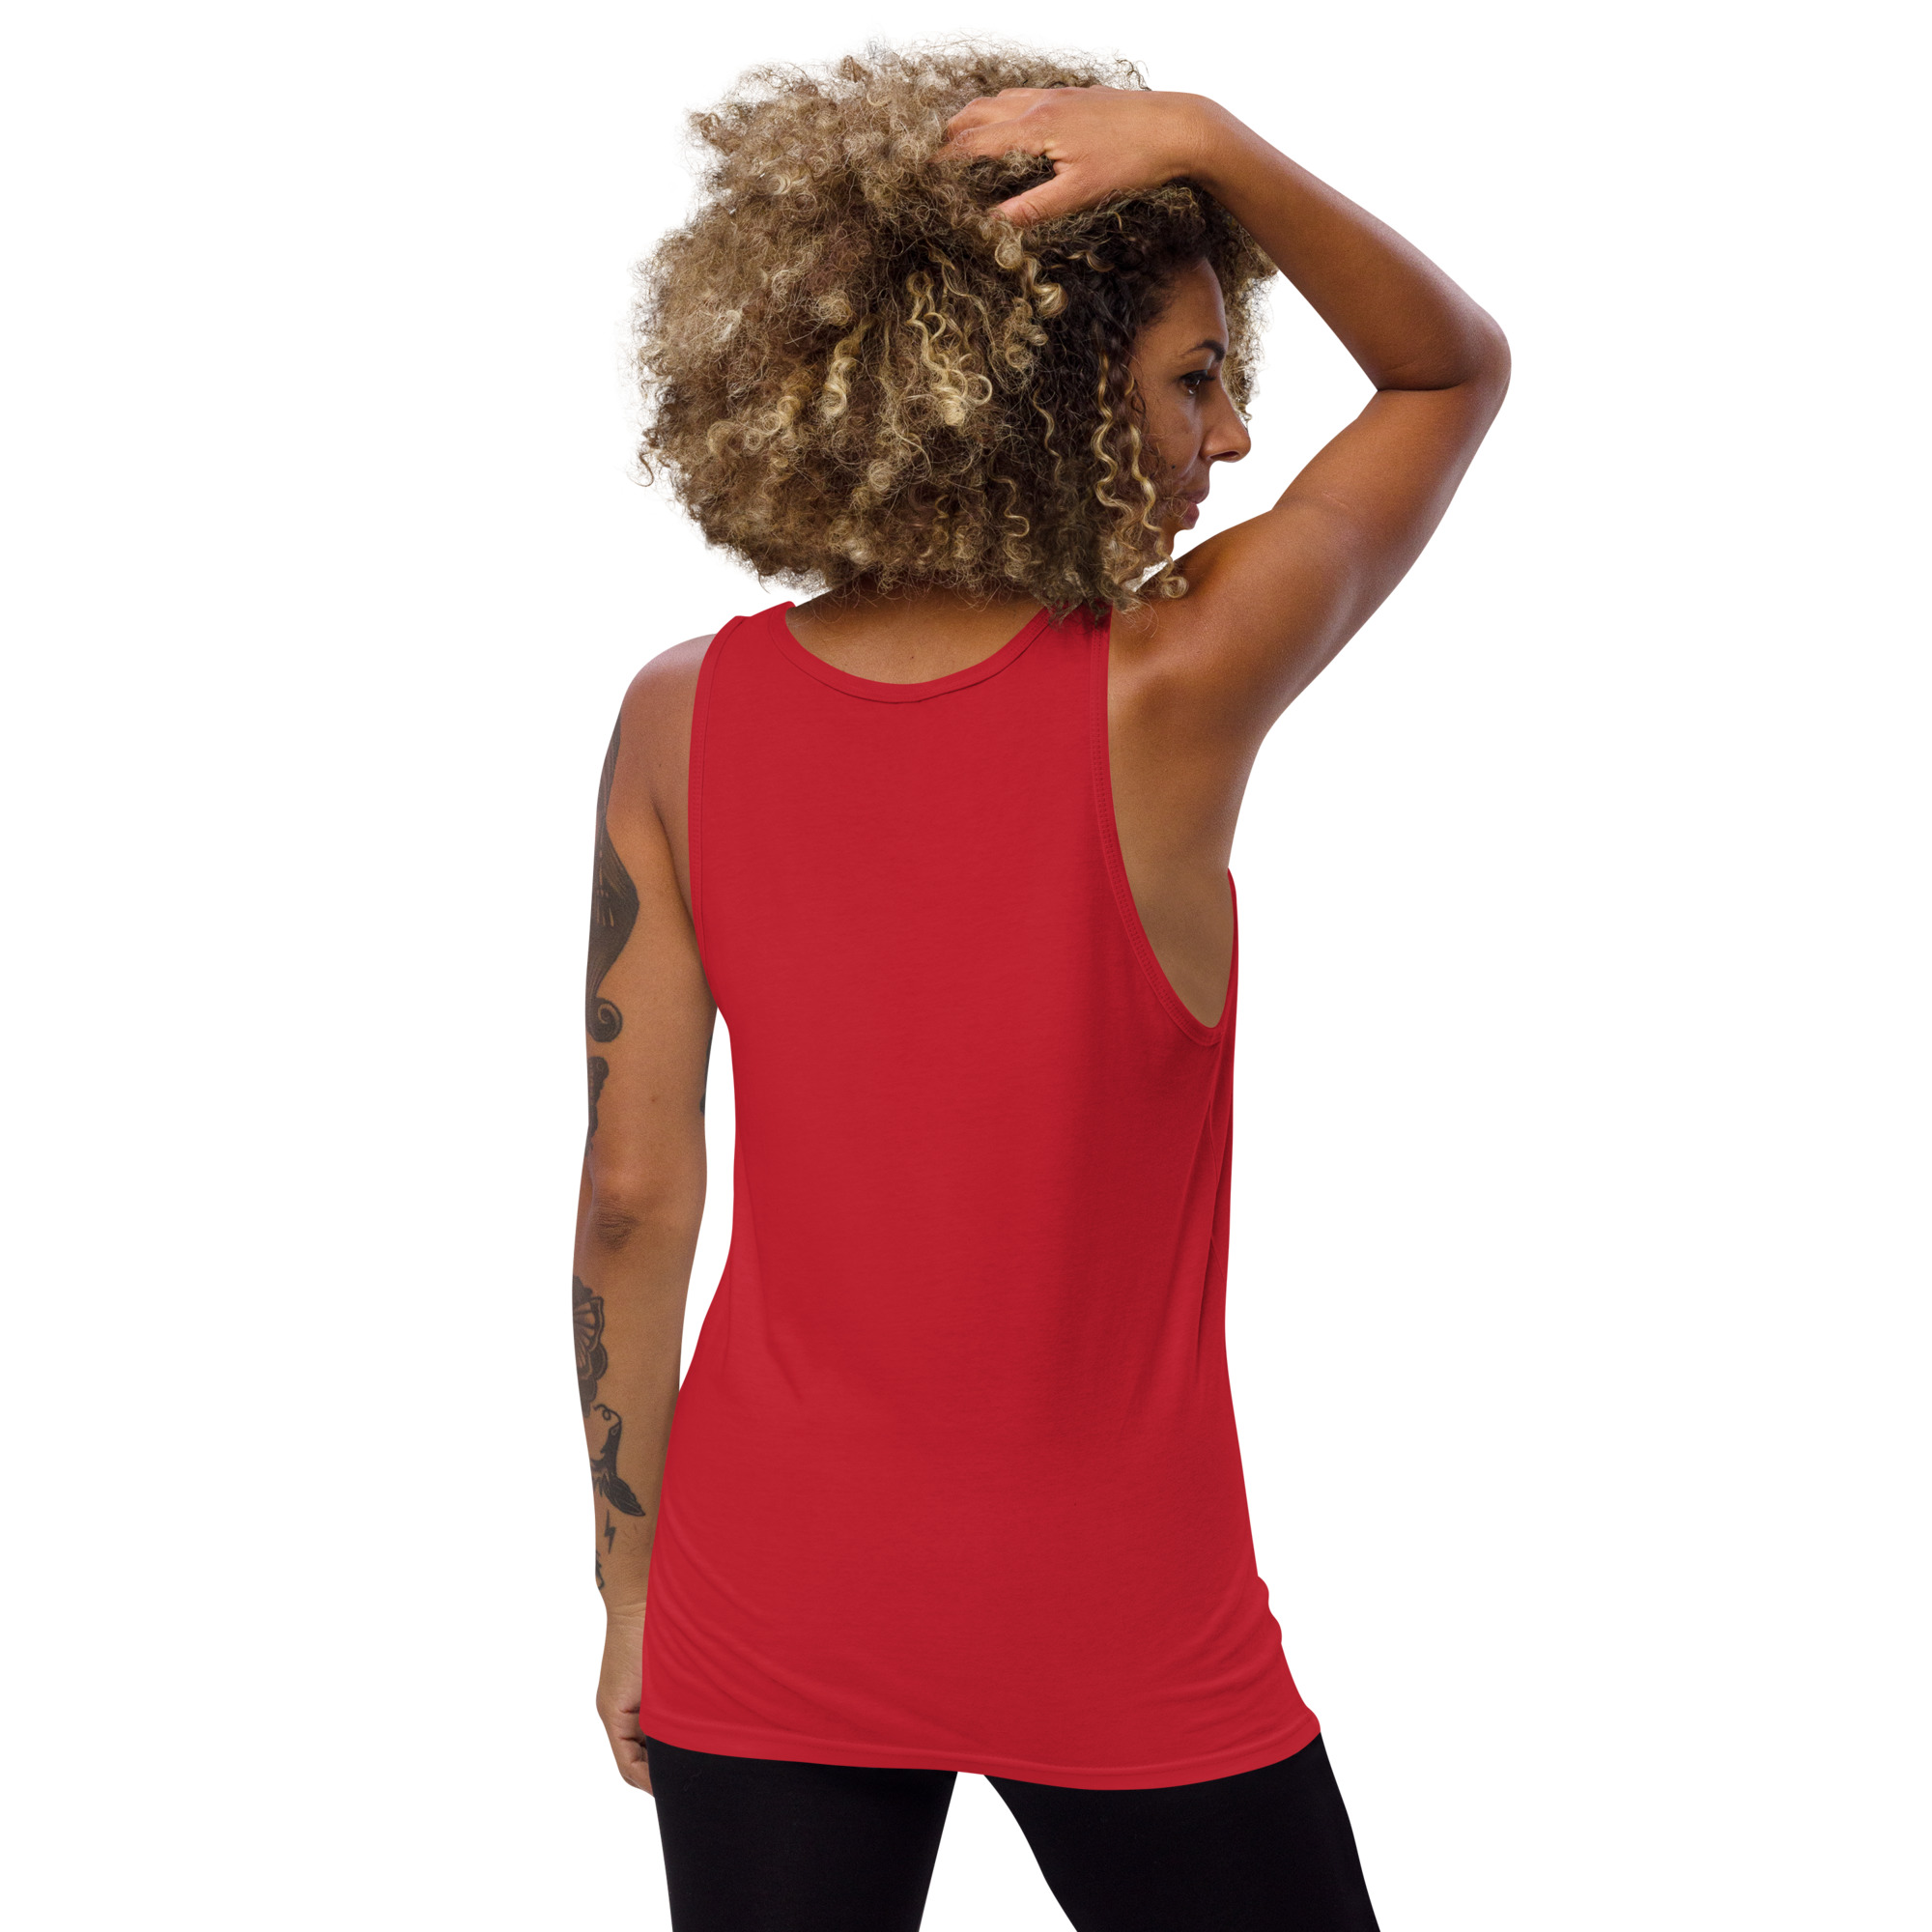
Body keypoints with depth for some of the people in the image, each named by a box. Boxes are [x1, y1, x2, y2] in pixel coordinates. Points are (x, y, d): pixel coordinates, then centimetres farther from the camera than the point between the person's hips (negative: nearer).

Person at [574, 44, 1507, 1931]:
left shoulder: (682, 722, -9)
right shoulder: (1172, 691, -18)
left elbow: (634, 1192, -6)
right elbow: (1456, 369, -3)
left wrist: (631, 1585, 5)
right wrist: (1206, 143, -16)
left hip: (769, 1597, 3)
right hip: (1120, 1632, -3)